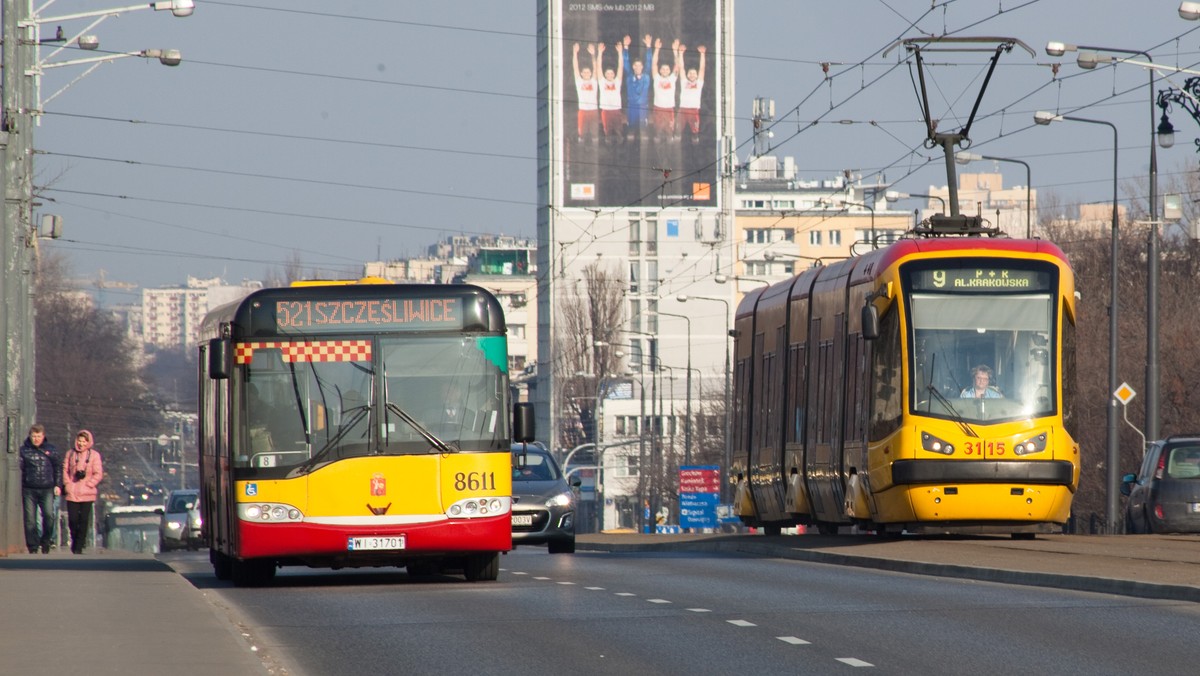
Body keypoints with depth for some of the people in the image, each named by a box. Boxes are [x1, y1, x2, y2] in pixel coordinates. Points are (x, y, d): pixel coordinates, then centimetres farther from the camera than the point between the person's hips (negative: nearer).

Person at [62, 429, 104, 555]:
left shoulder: (94, 455, 3)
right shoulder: (70, 454, 10)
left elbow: (98, 474, 0)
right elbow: (65, 470, 11)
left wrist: (88, 484, -9)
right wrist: (67, 484, -1)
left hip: (87, 493, -2)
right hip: (72, 493, 2)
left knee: (84, 520, -2)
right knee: (72, 519, -3)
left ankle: (79, 546, 6)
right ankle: (75, 541, 21)